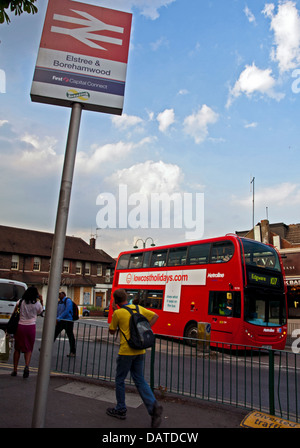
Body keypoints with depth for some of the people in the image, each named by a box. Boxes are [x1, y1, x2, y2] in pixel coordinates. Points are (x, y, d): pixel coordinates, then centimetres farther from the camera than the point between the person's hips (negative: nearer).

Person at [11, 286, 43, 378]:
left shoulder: (21, 302, -3)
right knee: (28, 349, 9)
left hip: (20, 326, 1)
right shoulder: (37, 304, -5)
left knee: (17, 349, 14)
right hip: (31, 327, -1)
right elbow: (40, 312, 13)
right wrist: (41, 301, 13)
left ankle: (15, 370, 17)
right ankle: (27, 366, -13)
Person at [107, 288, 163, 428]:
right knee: (140, 380, 15)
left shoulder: (118, 313, -11)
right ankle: (153, 405, -2)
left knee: (120, 380, 14)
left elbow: (112, 331, 2)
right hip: (140, 351, 5)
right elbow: (155, 316, 11)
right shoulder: (139, 308, 4)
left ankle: (120, 410, 27)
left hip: (126, 351, -5)